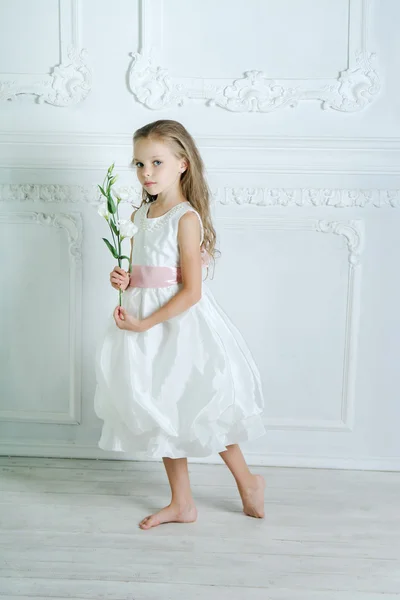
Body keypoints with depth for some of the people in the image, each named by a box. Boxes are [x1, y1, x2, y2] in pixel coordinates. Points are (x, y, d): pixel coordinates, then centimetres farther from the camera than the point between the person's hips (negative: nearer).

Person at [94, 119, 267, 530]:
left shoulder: (186, 218, -14)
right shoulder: (139, 216, 8)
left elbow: (191, 291, -19)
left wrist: (146, 323, -21)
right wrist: (123, 282, -3)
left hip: (179, 324, -8)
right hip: (144, 321, 8)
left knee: (200, 411, 3)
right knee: (163, 414, 14)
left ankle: (248, 482, 28)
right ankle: (181, 503, 29)